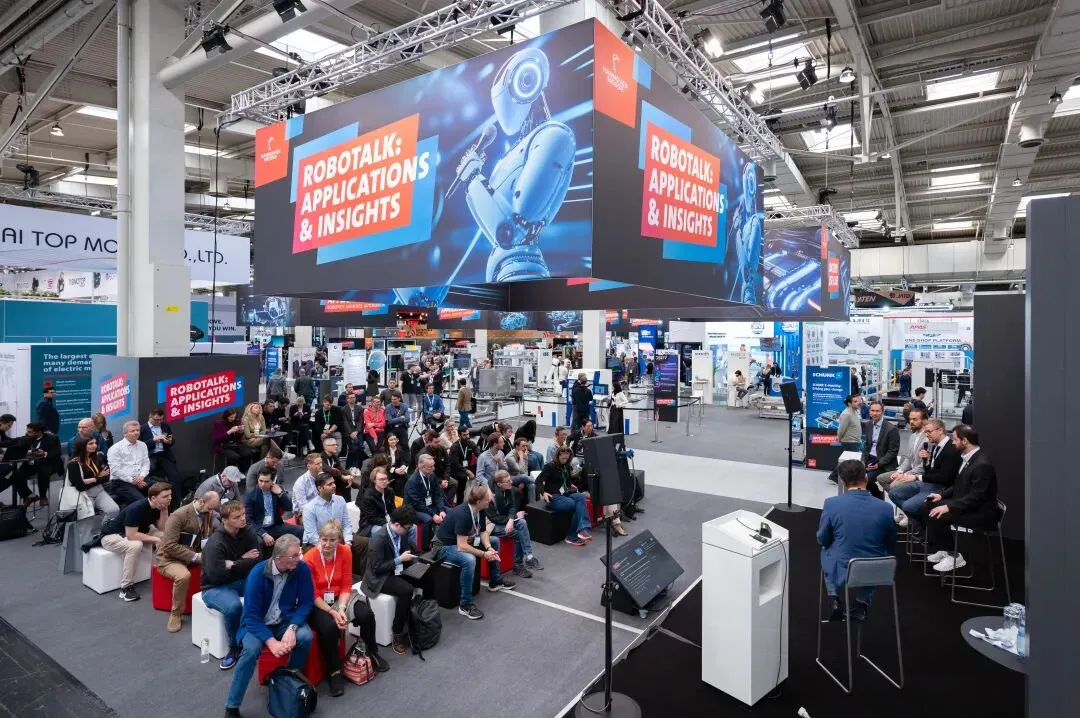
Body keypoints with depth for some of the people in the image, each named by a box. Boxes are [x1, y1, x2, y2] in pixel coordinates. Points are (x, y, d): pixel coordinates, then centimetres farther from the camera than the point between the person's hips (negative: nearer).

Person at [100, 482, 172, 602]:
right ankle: (126, 587, -24)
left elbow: (163, 529, -9)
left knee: (165, 537, -12)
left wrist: (164, 510, -21)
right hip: (111, 535, -7)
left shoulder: (158, 507, -9)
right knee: (135, 545, -37)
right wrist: (155, 539, -27)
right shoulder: (136, 509, -33)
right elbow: (131, 536, -34)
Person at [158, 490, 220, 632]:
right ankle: (176, 614, -14)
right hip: (170, 557, -6)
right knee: (184, 576, -36)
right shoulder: (178, 516, -22)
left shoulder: (209, 514, 0)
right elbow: (169, 546, -26)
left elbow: (211, 537, 15)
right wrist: (194, 556, -28)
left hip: (196, 554, 6)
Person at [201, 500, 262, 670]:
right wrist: (244, 561, -18)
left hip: (242, 580, 5)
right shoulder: (216, 543, -22)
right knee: (234, 606, -38)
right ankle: (235, 647, -11)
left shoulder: (247, 532, -5)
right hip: (215, 587, -5)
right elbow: (215, 575, -27)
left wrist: (234, 564, -17)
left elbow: (257, 561, -5)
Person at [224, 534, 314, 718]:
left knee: (305, 637, -26)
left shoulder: (302, 568, -17)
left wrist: (292, 628, -26)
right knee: (251, 650, -32)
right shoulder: (258, 573, -24)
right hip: (257, 622, -2)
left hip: (285, 620, 2)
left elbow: (306, 602, -10)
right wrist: (271, 642, -31)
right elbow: (251, 616, -21)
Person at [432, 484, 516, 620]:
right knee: (469, 560, -36)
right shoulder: (462, 514, -33)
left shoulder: (481, 510, -8)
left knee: (494, 541, 11)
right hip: (443, 547, -9)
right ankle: (465, 604, -21)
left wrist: (489, 548, -15)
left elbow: (483, 531, 3)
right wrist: (484, 554, -25)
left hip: (463, 541, 9)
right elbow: (462, 546, -33)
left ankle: (495, 581, 26)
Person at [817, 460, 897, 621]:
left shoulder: (832, 503, -17)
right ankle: (861, 604, 28)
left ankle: (837, 601, 22)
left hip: (841, 573, -2)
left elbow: (822, 540, -3)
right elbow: (891, 546, 5)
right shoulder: (885, 508, -10)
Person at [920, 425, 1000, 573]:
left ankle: (954, 556, -5)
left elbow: (975, 498, -26)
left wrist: (948, 507, -27)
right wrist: (942, 495, 6)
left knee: (935, 516, -24)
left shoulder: (982, 464, -25)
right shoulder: (967, 457, 5)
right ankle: (941, 549, 11)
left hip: (980, 513, -10)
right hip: (965, 505, 10)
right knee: (926, 508, 4)